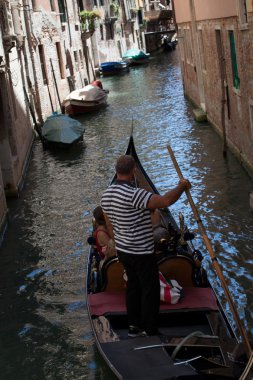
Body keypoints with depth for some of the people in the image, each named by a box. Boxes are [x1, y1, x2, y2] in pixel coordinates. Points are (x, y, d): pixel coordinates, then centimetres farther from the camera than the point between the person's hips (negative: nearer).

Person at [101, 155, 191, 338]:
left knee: (133, 285, 21)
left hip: (123, 251, 8)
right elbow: (165, 201, -36)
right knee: (150, 290, 6)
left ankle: (134, 326, 31)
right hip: (142, 253, -8)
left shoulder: (106, 194, 0)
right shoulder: (132, 194, -29)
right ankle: (151, 333, 16)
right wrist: (182, 186, -18)